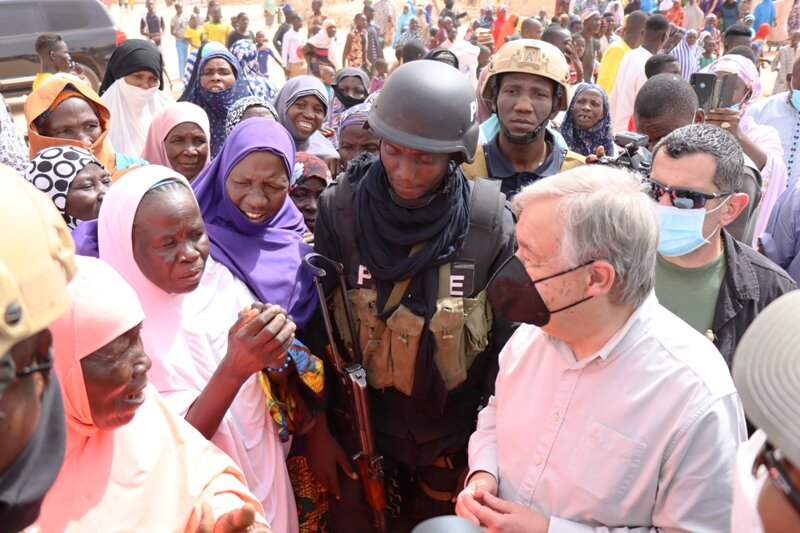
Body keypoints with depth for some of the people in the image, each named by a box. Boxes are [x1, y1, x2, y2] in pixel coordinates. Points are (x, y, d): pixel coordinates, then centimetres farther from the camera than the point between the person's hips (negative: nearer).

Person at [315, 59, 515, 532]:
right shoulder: (341, 208, -15)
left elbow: (507, 334, -5)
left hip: (454, 433, 0)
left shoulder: (490, 222, -16)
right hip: (361, 425, 0)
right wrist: (322, 426, -4)